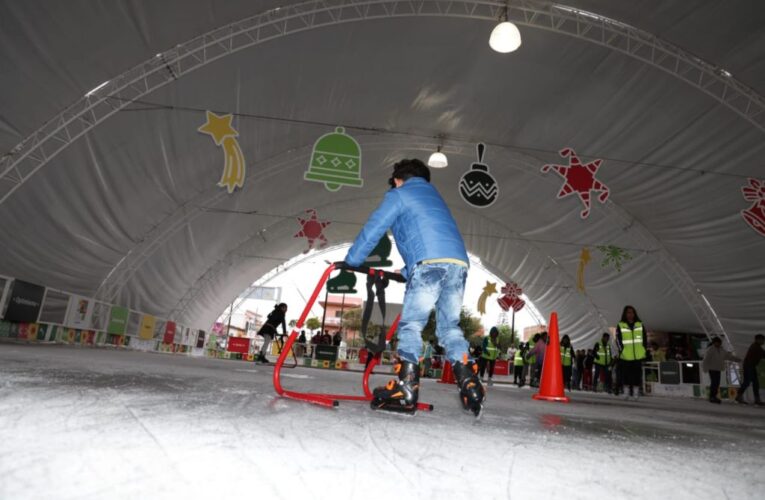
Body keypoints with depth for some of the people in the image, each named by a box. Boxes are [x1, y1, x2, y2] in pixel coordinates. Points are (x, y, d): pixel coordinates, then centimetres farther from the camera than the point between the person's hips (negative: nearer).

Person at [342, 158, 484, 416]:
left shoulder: (398, 195, 14)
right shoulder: (434, 196, 36)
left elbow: (373, 229, 8)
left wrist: (351, 261, 18)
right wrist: (406, 272, 40)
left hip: (429, 263, -7)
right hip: (459, 263, 7)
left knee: (410, 324, -2)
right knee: (450, 326, 12)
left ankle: (405, 388, -7)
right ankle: (470, 383, 3)